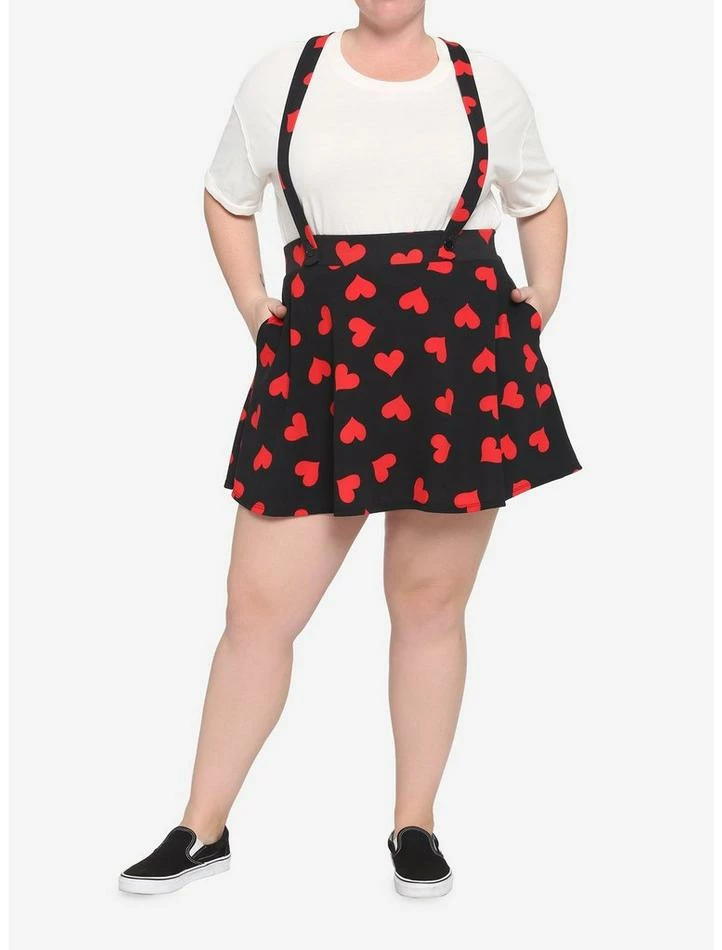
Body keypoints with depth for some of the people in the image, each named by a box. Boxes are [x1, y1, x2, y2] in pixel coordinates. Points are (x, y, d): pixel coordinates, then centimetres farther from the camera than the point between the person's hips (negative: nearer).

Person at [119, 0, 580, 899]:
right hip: (319, 362, 0)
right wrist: (253, 306, 8)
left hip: (462, 359, 0)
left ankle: (415, 825, 22)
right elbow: (227, 197, 20)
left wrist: (543, 300, 10)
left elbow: (540, 199, 24)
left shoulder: (488, 84, 8)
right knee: (259, 604, 1)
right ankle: (202, 828, 16)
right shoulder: (282, 78, 7)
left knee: (430, 603, 6)